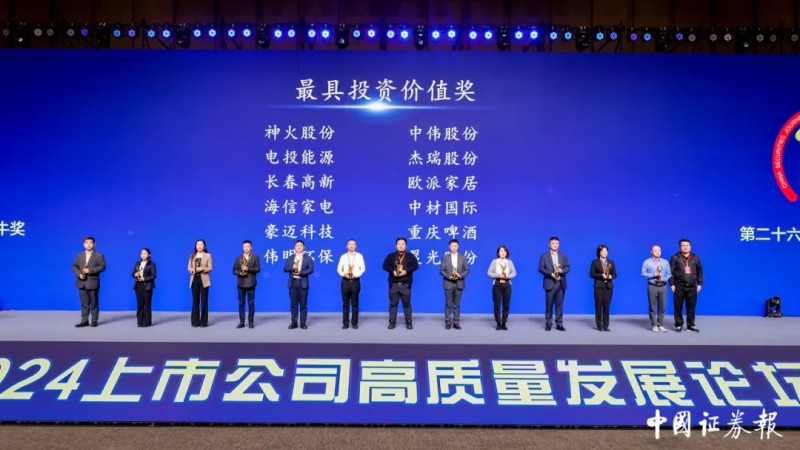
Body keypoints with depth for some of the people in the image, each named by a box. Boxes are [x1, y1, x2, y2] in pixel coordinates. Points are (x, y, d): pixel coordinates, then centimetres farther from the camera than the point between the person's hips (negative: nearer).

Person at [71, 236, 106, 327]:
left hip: (93, 283, -4)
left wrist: (90, 270, -17)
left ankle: (94, 321, 9)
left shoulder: (99, 255, 1)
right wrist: (79, 274, -8)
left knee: (94, 303, 2)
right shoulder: (79, 255, 14)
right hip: (82, 283, 4)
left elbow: (102, 266, -8)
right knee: (84, 303, 5)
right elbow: (74, 266, 11)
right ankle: (84, 321, 7)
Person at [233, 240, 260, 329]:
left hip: (250, 283, -2)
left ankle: (251, 322, 7)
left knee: (251, 303, 1)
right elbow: (234, 270, 7)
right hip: (240, 283, 2)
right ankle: (241, 322, 9)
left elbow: (258, 269, -7)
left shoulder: (255, 257, 3)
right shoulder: (238, 258, 10)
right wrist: (240, 273, -13)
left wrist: (248, 269, -18)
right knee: (241, 303, 4)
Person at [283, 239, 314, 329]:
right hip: (292, 283, 2)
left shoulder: (308, 258, 4)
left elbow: (311, 269, -7)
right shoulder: (290, 258, 12)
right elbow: (285, 268, 4)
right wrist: (292, 267, -15)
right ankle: (294, 322, 8)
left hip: (303, 283, -2)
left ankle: (303, 323, 5)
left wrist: (300, 272, -16)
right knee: (293, 304, 4)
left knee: (303, 304, 0)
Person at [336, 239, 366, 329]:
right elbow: (339, 268, 5)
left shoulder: (359, 256, 4)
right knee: (345, 304, 3)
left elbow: (363, 268, -1)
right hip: (345, 281, 1)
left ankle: (355, 323, 8)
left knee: (355, 304, 2)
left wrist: (356, 275, -15)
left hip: (355, 281, -1)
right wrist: (343, 274, -13)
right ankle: (345, 323, 8)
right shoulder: (343, 256, 9)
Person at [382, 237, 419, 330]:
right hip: (394, 284, 1)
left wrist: (406, 271, -20)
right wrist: (393, 271, -17)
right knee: (393, 303, 5)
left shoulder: (410, 256, 6)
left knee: (407, 304, 4)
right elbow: (385, 265, 0)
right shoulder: (391, 256, 8)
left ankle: (409, 322, 10)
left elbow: (416, 265, -6)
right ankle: (392, 322, 10)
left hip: (405, 284, -1)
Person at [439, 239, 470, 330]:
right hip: (448, 283, -1)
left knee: (457, 304, 6)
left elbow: (467, 270, 3)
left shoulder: (463, 257, 5)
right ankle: (448, 322, 7)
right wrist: (449, 276, -16)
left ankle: (456, 322, 10)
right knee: (448, 304, 2)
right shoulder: (445, 257, 1)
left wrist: (460, 275, -15)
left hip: (459, 283, 1)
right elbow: (441, 270, -2)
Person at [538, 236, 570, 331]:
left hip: (561, 283, 3)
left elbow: (567, 267, 8)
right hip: (550, 283, -2)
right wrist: (551, 274, -17)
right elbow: (541, 268, -4)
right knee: (549, 305, 1)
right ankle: (548, 324, 9)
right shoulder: (544, 256, 3)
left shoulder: (563, 256, 13)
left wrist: (561, 270, -14)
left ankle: (559, 324, 7)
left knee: (559, 305, 3)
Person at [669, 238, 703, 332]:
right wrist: (672, 284, -9)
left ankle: (691, 325, 15)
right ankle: (679, 325, 11)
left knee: (691, 307, 6)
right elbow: (670, 271, -4)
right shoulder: (675, 257, -1)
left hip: (692, 287, 3)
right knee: (678, 307, 2)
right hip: (679, 286, -2)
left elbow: (699, 272, 12)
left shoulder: (695, 258, 9)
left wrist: (699, 284, 6)